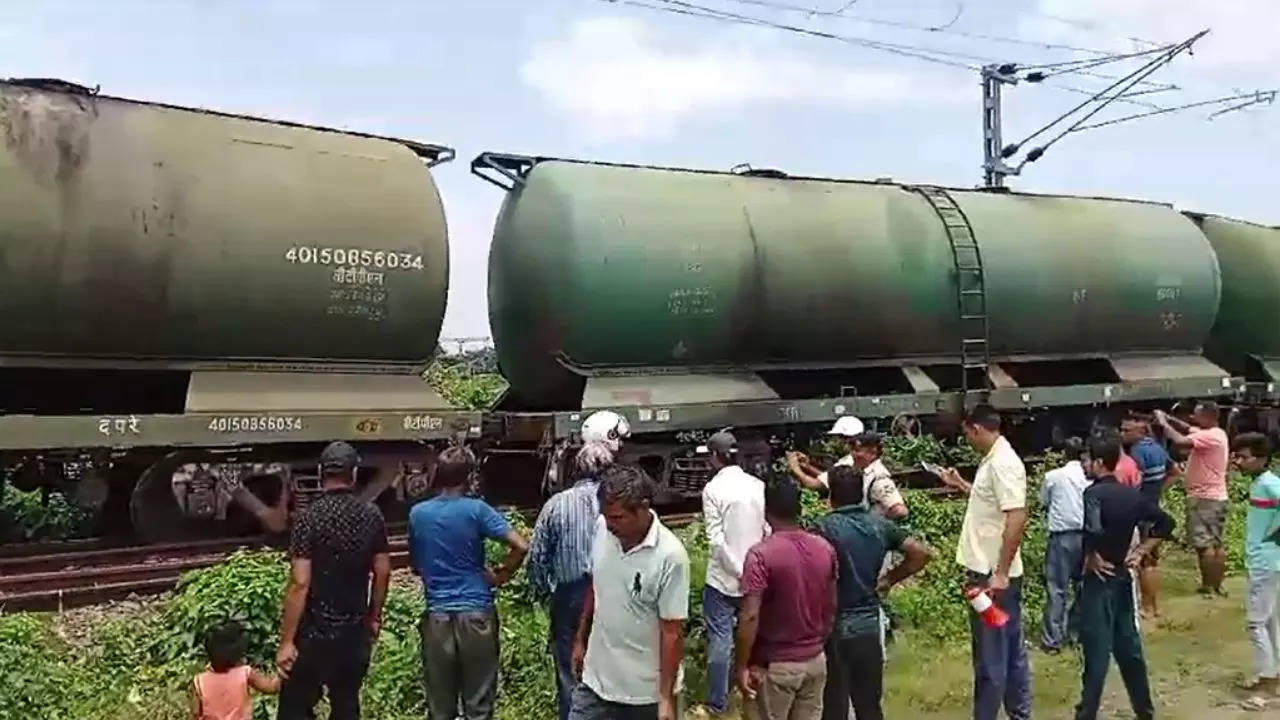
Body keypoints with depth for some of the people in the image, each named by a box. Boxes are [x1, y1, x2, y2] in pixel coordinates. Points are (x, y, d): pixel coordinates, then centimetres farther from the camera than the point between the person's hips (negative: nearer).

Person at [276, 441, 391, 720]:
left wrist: (286, 641, -13)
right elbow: (382, 572, 5)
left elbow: (300, 584, -18)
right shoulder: (372, 516, -1)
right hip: (355, 630, 4)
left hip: (314, 633, -4)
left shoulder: (309, 518, -15)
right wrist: (374, 617, 19)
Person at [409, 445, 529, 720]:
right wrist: (499, 576, -2)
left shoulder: (417, 514, 2)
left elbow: (415, 566, 13)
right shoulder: (476, 510, -9)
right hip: (476, 613, -3)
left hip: (437, 616, 3)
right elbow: (521, 546, -16)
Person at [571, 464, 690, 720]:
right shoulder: (602, 528, -7)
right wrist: (580, 639, 15)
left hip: (646, 690, -5)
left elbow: (672, 632, -19)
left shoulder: (670, 556, -24)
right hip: (597, 678, 5)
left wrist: (666, 697, -16)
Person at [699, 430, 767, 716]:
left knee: (720, 640, 4)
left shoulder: (713, 488, -12)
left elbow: (716, 540, -16)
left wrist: (738, 572, -11)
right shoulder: (758, 486, 0)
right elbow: (768, 531, 1)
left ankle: (718, 703, 11)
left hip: (723, 578, -4)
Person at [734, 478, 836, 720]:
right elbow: (831, 608, 8)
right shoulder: (825, 549, -1)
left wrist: (741, 666, -15)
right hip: (815, 661, 5)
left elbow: (750, 616, -23)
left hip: (773, 665, -5)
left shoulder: (761, 554, -20)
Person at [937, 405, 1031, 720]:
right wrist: (961, 485, 25)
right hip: (990, 571, 10)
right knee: (1010, 649, 18)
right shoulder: (993, 460, 12)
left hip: (993, 575, -10)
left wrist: (1000, 574, -26)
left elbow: (1017, 518, -26)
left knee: (990, 655, 0)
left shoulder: (1003, 463, -19)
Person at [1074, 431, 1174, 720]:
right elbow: (1165, 523, 14)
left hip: (1100, 578, -7)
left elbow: (1093, 530, -35)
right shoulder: (1131, 494, 5)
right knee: (1128, 646, 18)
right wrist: (1141, 551, 12)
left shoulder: (1094, 493, -18)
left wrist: (1092, 558, -18)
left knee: (1097, 650, -1)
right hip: (1123, 576, 7)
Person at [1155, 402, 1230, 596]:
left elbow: (1180, 441, -28)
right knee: (1216, 543, 11)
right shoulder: (1216, 434, 12)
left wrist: (1163, 423, -15)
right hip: (1216, 497, 10)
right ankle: (1217, 585, 16)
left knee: (1204, 544, -7)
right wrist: (1168, 419, 3)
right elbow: (1187, 429, 18)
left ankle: (1207, 586, -5)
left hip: (1204, 498, -10)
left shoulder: (1209, 436, -19)